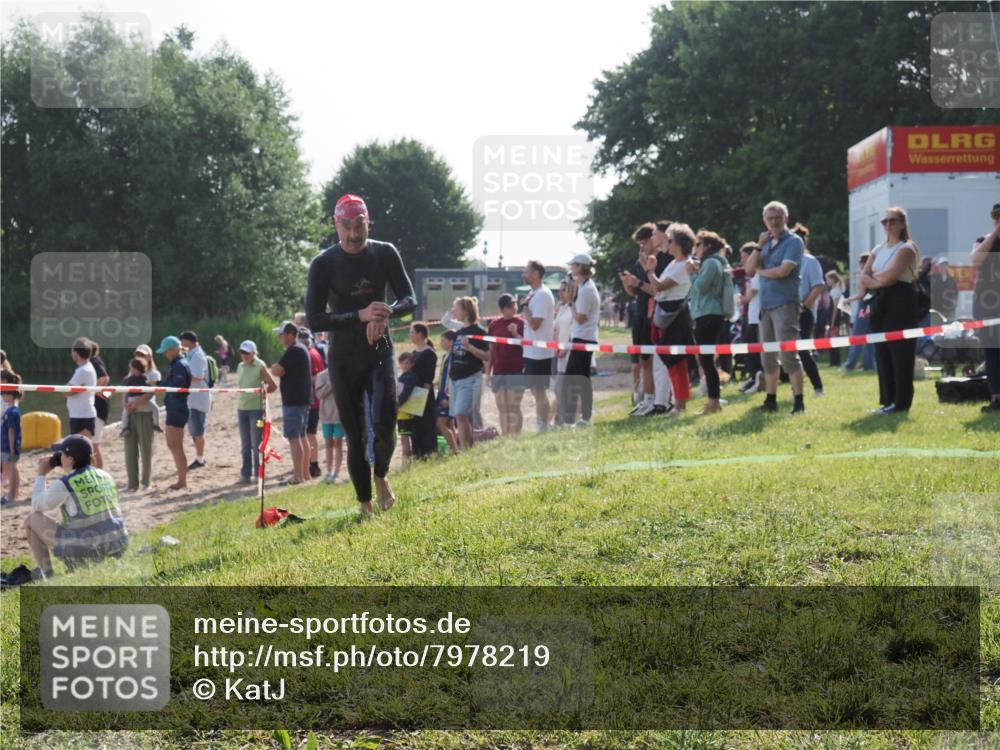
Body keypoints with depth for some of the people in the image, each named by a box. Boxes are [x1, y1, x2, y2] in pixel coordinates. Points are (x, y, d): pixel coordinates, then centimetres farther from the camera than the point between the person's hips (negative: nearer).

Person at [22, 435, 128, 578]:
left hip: (85, 552, -7)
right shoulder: (105, 476, 11)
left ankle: (47, 578, 9)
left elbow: (37, 505, 8)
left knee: (32, 520, 10)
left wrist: (41, 474, 18)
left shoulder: (64, 484, -9)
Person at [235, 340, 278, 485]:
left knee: (256, 444, -3)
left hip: (256, 408, -6)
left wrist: (262, 393, 2)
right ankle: (246, 474, 15)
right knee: (245, 445, 10)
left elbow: (273, 386, -6)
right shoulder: (240, 367, 11)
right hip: (242, 408, 6)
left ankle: (259, 475, 4)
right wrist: (238, 408, 14)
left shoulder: (260, 366, -7)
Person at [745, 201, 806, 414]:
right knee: (768, 356, 10)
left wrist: (760, 270, 0)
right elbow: (749, 269, 7)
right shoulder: (767, 243, 16)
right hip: (766, 304, 7)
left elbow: (783, 270, -16)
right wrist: (760, 246, -4)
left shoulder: (793, 241, -4)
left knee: (788, 354, -11)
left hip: (785, 303, -7)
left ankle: (799, 401, -9)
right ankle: (771, 400, 18)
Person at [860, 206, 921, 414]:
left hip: (900, 301, -7)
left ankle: (901, 402, -5)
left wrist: (874, 276, 0)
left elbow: (890, 275, -17)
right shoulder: (878, 249, 17)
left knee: (900, 352, -7)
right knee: (882, 352, 5)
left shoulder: (907, 248, -4)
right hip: (879, 302, 7)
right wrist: (880, 281, -10)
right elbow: (863, 279, 7)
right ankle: (887, 400, 9)